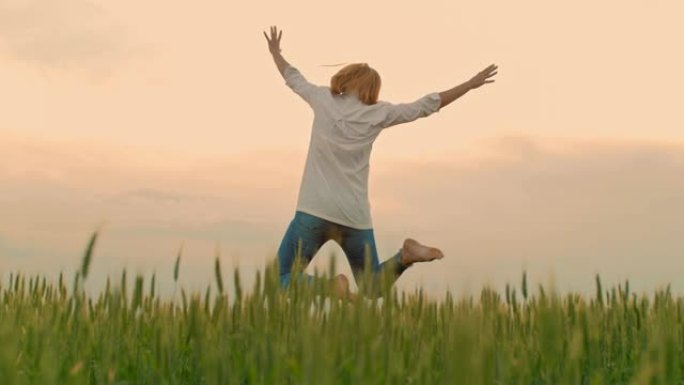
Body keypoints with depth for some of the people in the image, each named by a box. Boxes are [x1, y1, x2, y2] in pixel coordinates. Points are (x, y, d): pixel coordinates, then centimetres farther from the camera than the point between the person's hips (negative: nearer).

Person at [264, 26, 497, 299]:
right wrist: (471, 84, 18)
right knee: (372, 288, 16)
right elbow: (426, 105, 9)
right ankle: (405, 256, -13)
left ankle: (328, 285, -24)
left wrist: (275, 51, 41)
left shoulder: (324, 100, 3)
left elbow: (293, 78, 22)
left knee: (285, 279, 4)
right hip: (356, 217, 2)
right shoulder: (378, 113, 4)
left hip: (314, 211, -2)